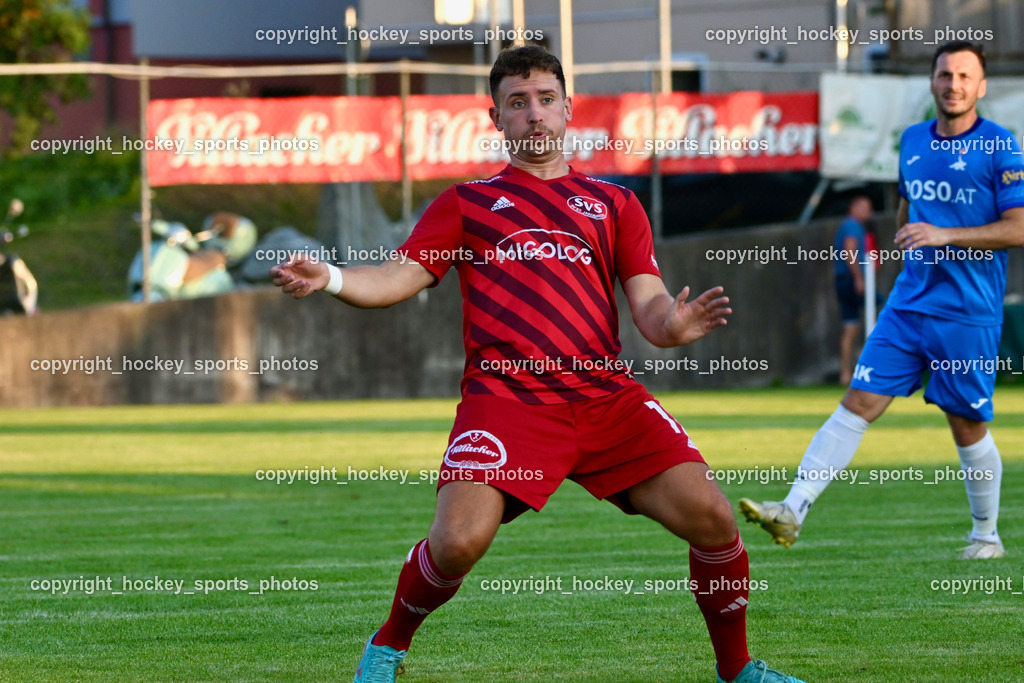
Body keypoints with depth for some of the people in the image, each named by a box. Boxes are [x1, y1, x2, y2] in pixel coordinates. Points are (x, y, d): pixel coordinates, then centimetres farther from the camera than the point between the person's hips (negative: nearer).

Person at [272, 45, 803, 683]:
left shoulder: (615, 204, 21)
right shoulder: (465, 203, 18)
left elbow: (648, 301, 11)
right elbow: (398, 277, 9)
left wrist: (671, 322, -14)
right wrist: (330, 278, -12)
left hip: (606, 395, 2)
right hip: (505, 397, -2)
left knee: (710, 515, -14)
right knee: (460, 541, -23)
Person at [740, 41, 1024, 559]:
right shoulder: (912, 142, 11)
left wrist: (946, 236, -20)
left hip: (970, 314, -5)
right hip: (908, 304, 5)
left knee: (968, 426, 4)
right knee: (857, 404, -6)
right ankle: (792, 511, -13)